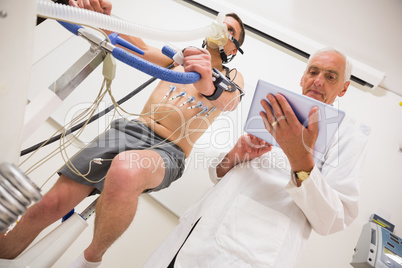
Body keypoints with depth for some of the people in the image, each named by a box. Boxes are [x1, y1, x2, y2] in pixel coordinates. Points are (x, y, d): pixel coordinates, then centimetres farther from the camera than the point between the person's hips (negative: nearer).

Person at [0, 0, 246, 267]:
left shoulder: (232, 77, 13)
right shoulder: (183, 56, 22)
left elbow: (231, 101, -11)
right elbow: (142, 48, 6)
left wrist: (209, 87, -35)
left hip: (169, 150, -3)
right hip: (131, 128, 4)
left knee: (125, 170, -38)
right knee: (48, 207, -11)